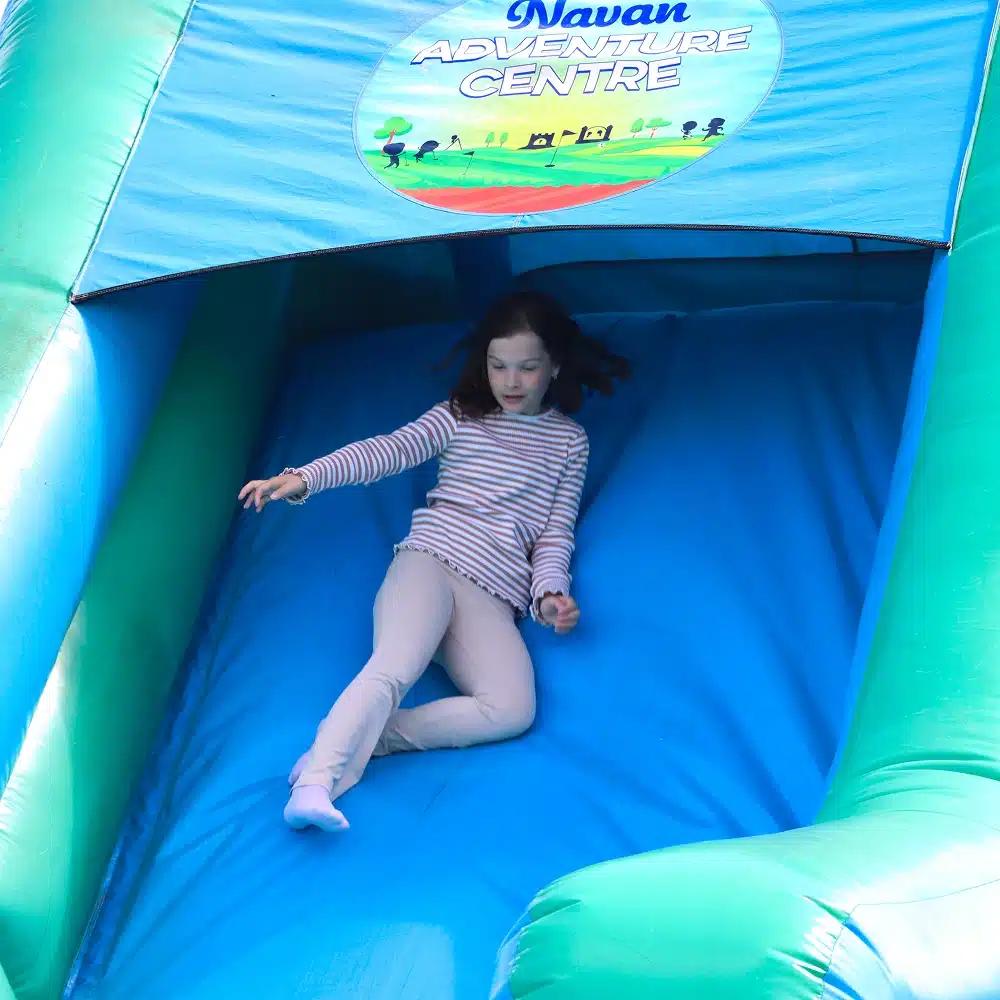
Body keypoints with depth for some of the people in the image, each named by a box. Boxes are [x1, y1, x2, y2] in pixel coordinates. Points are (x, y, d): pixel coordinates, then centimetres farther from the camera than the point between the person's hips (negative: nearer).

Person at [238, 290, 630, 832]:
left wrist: (549, 592, -4)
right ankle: (314, 783, -45)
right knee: (395, 667, -32)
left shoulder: (569, 440, 20)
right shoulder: (460, 416, 15)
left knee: (512, 709, -25)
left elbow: (557, 530, 16)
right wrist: (305, 478, -16)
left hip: (495, 598, 2)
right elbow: (390, 450, 0)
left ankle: (355, 739, -26)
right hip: (430, 558, -2)